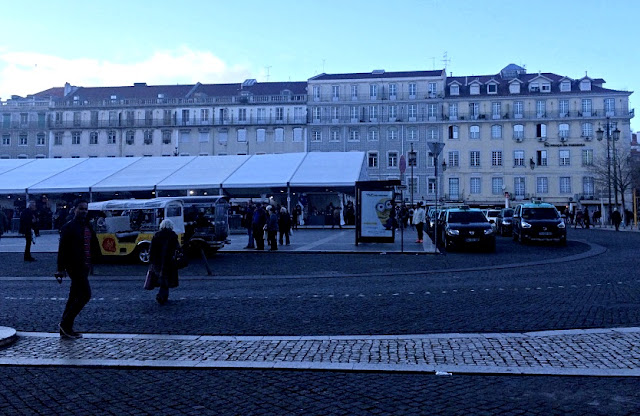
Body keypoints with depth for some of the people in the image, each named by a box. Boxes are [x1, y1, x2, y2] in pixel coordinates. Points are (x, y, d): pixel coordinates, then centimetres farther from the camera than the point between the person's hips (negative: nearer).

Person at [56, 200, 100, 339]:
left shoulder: (87, 226, 13)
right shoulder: (69, 227, -10)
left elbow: (93, 246, 15)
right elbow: (62, 249, -12)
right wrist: (61, 269, -15)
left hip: (84, 266, 8)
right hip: (75, 267, -8)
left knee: (74, 296, 12)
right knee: (85, 294, -11)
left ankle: (66, 329, 20)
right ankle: (65, 324, -1)